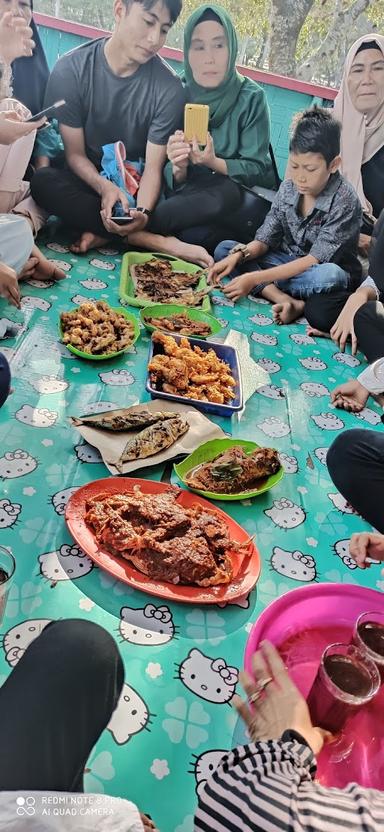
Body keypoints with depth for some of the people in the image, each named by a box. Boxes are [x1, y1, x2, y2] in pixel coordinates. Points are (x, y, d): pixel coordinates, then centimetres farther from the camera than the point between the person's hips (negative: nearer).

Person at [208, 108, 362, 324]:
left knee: (331, 275, -41)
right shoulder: (288, 188, -4)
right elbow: (265, 239, 0)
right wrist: (238, 256, -23)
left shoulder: (345, 201, -20)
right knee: (224, 249, -10)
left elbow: (316, 260, -25)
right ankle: (288, 301, -27)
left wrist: (255, 278, -31)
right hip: (287, 261, 6)